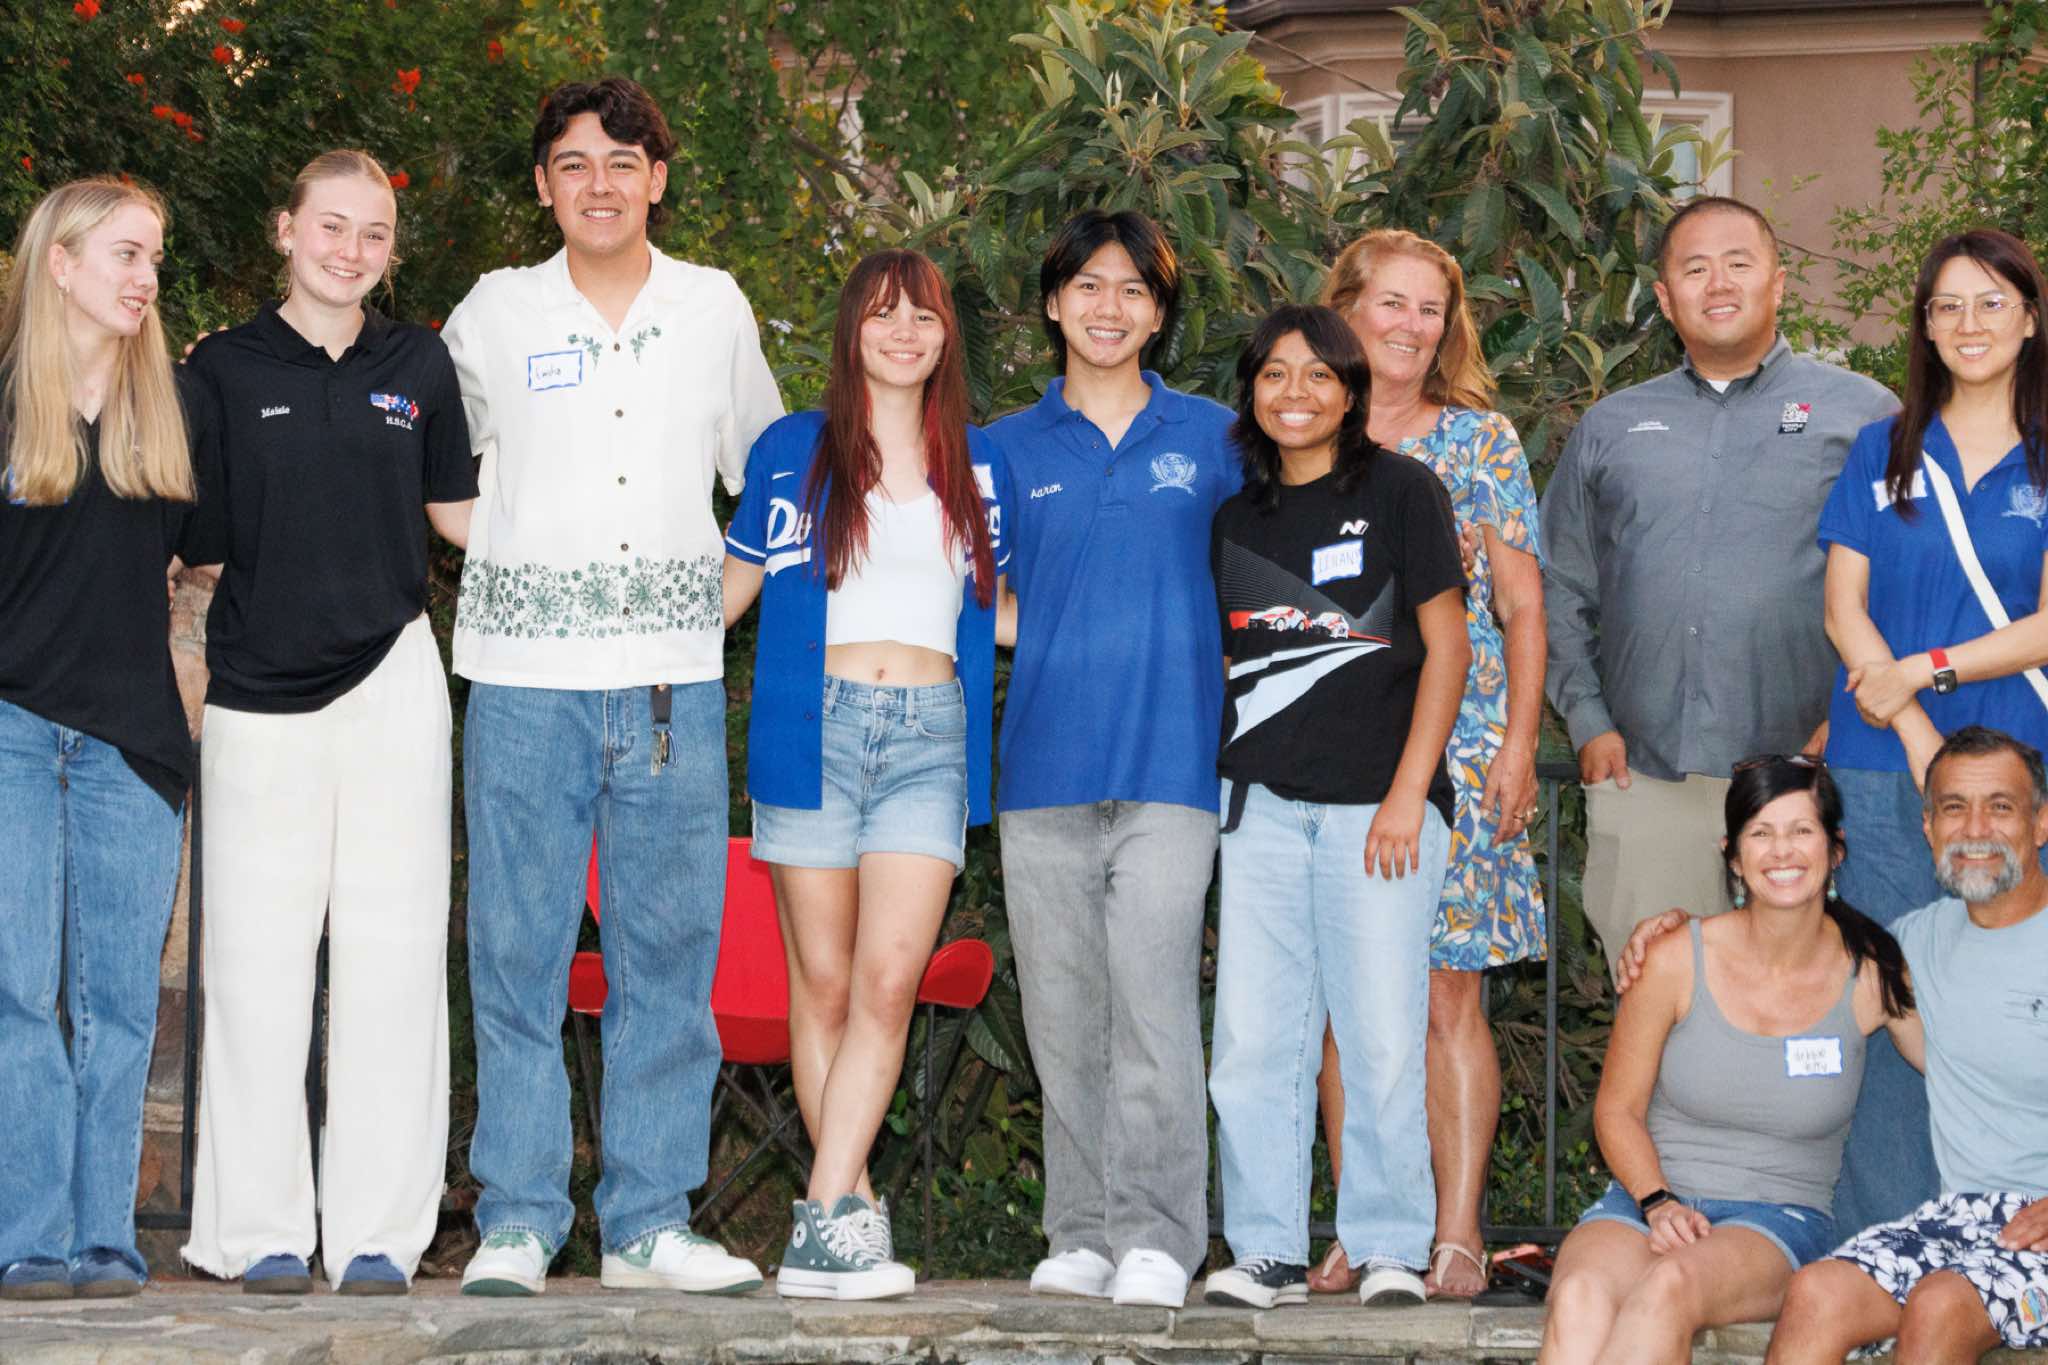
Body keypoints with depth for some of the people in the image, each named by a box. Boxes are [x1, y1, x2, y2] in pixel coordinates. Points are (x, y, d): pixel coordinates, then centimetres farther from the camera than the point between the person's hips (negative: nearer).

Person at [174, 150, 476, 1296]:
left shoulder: (419, 365, 10)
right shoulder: (222, 369, 4)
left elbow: (457, 511, 20)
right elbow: (187, 533, 7)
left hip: (391, 678, 1)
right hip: (258, 687, -1)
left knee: (392, 955, 0)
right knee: (257, 961, -2)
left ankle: (378, 1232, 5)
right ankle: (262, 1231, 6)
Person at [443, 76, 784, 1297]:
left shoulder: (716, 308, 9)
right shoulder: (497, 314, 5)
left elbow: (768, 468, 22)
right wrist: (497, 580, 10)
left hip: (675, 683, 1)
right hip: (528, 680, -1)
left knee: (671, 953, 2)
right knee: (519, 949, -3)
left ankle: (651, 1220, 7)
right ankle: (518, 1219, 3)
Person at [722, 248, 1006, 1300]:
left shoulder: (977, 466, 16)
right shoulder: (790, 450, 10)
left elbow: (1000, 612, 22)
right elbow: (731, 585, 13)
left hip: (930, 737, 1)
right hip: (814, 727, -1)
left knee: (890, 976, -13)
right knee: (823, 982, 0)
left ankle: (826, 1225, -15)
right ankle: (854, 1213, 7)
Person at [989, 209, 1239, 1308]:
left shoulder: (1211, 438, 10)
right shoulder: (1009, 450, 13)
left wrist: (1188, 655, 4)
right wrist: (1061, 640, 2)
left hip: (1169, 754, -2)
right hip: (1046, 755, 2)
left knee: (1151, 998, -11)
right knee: (1062, 1009, 3)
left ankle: (1156, 1238, -7)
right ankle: (1081, 1235, 10)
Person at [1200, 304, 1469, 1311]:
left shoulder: (1398, 491, 2)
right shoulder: (1235, 514, 14)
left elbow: (1446, 645, -1)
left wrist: (1407, 793, -7)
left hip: (1378, 802, -3)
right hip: (1258, 802, 4)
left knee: (1383, 1033, -3)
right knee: (1252, 1035, 0)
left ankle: (1391, 1247, 8)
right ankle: (1266, 1249, 7)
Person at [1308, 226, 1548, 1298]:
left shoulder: (1479, 440, 9)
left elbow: (1523, 608, 7)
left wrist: (1518, 746, -3)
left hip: (1455, 747, -1)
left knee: (1449, 994, -6)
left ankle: (1458, 1234, -3)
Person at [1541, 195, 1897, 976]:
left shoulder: (1864, 415, 7)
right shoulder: (1611, 428, 17)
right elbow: (1559, 585, 17)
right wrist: (1587, 720, 5)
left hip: (1801, 780, -2)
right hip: (1641, 779, 3)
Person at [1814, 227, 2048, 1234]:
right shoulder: (1882, 453, 12)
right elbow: (1844, 607, 7)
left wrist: (1923, 669, -10)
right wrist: (1920, 740, -5)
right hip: (1884, 771, 1)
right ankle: (1885, 1245, 2)